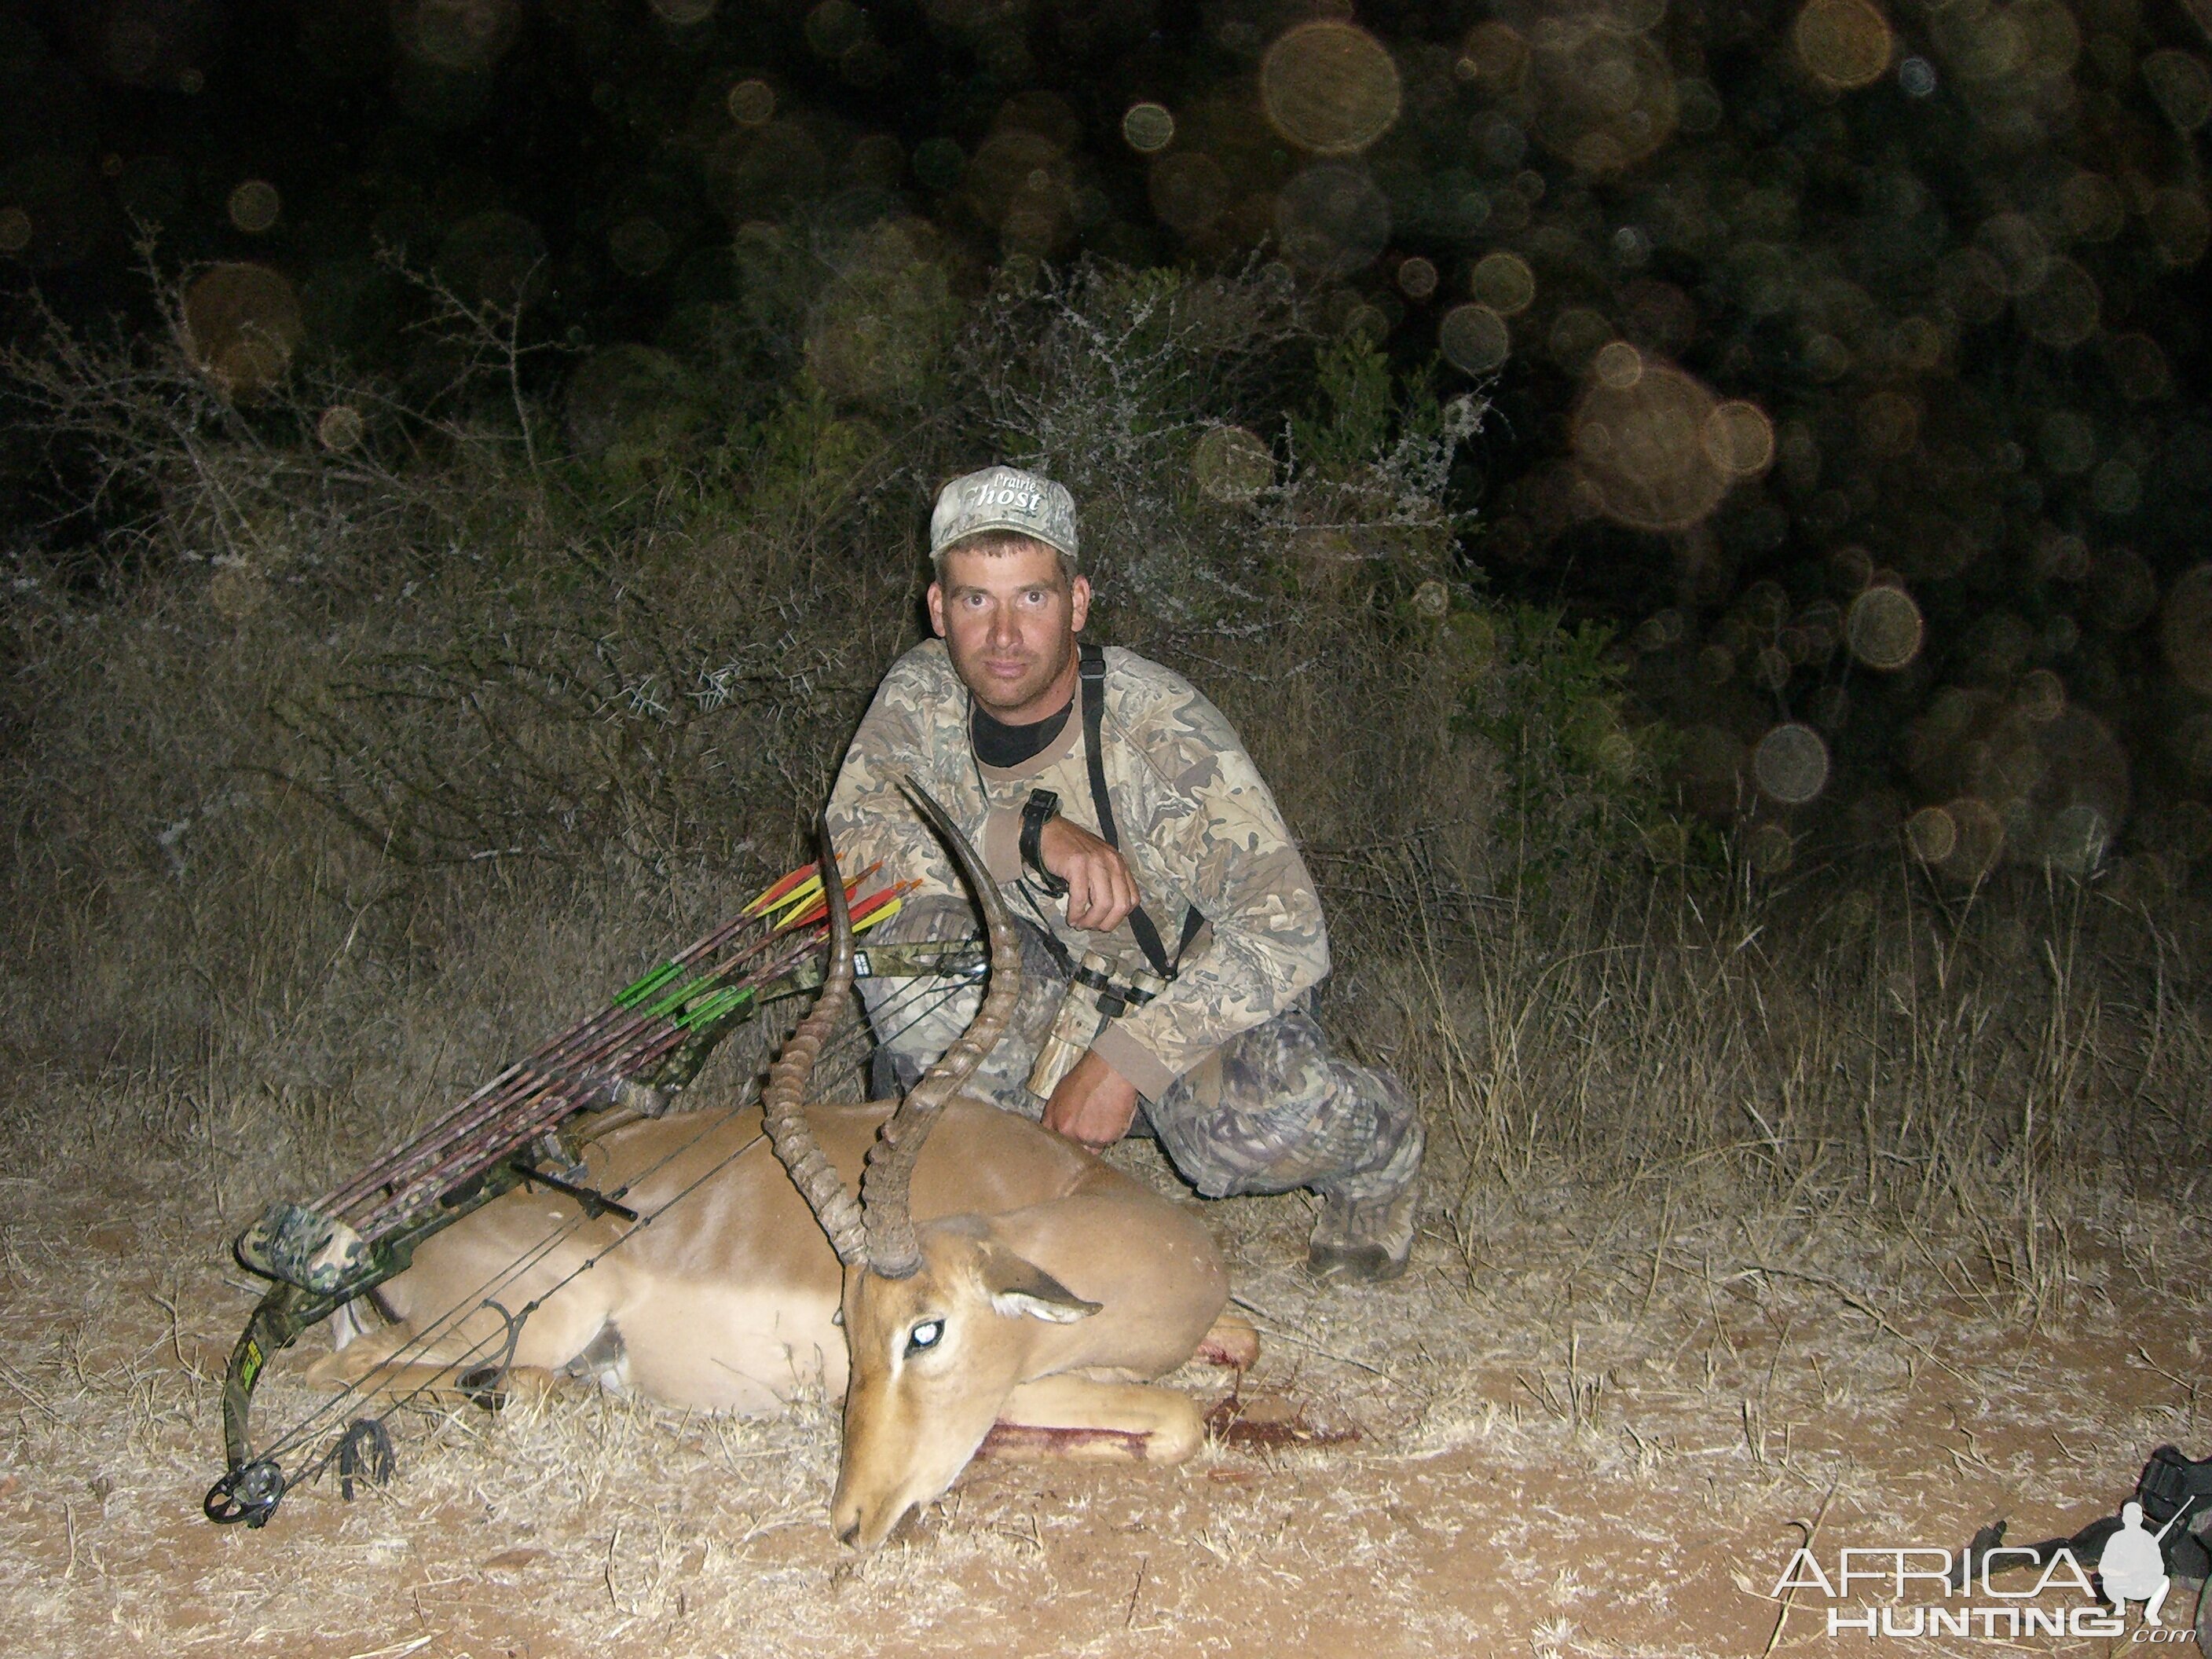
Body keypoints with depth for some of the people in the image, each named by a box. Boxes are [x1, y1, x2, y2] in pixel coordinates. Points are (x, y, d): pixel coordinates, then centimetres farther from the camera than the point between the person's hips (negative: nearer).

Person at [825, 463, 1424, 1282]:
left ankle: (1377, 1141, 1)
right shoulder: (922, 694, -12)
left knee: (1258, 1126, -36)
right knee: (899, 941, -27)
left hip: (1203, 1002, -3)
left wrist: (1126, 1061, -34)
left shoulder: (1161, 727, -26)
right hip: (1059, 994, 3)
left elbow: (1287, 934, -30)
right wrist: (1031, 834, -36)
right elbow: (852, 835, -23)